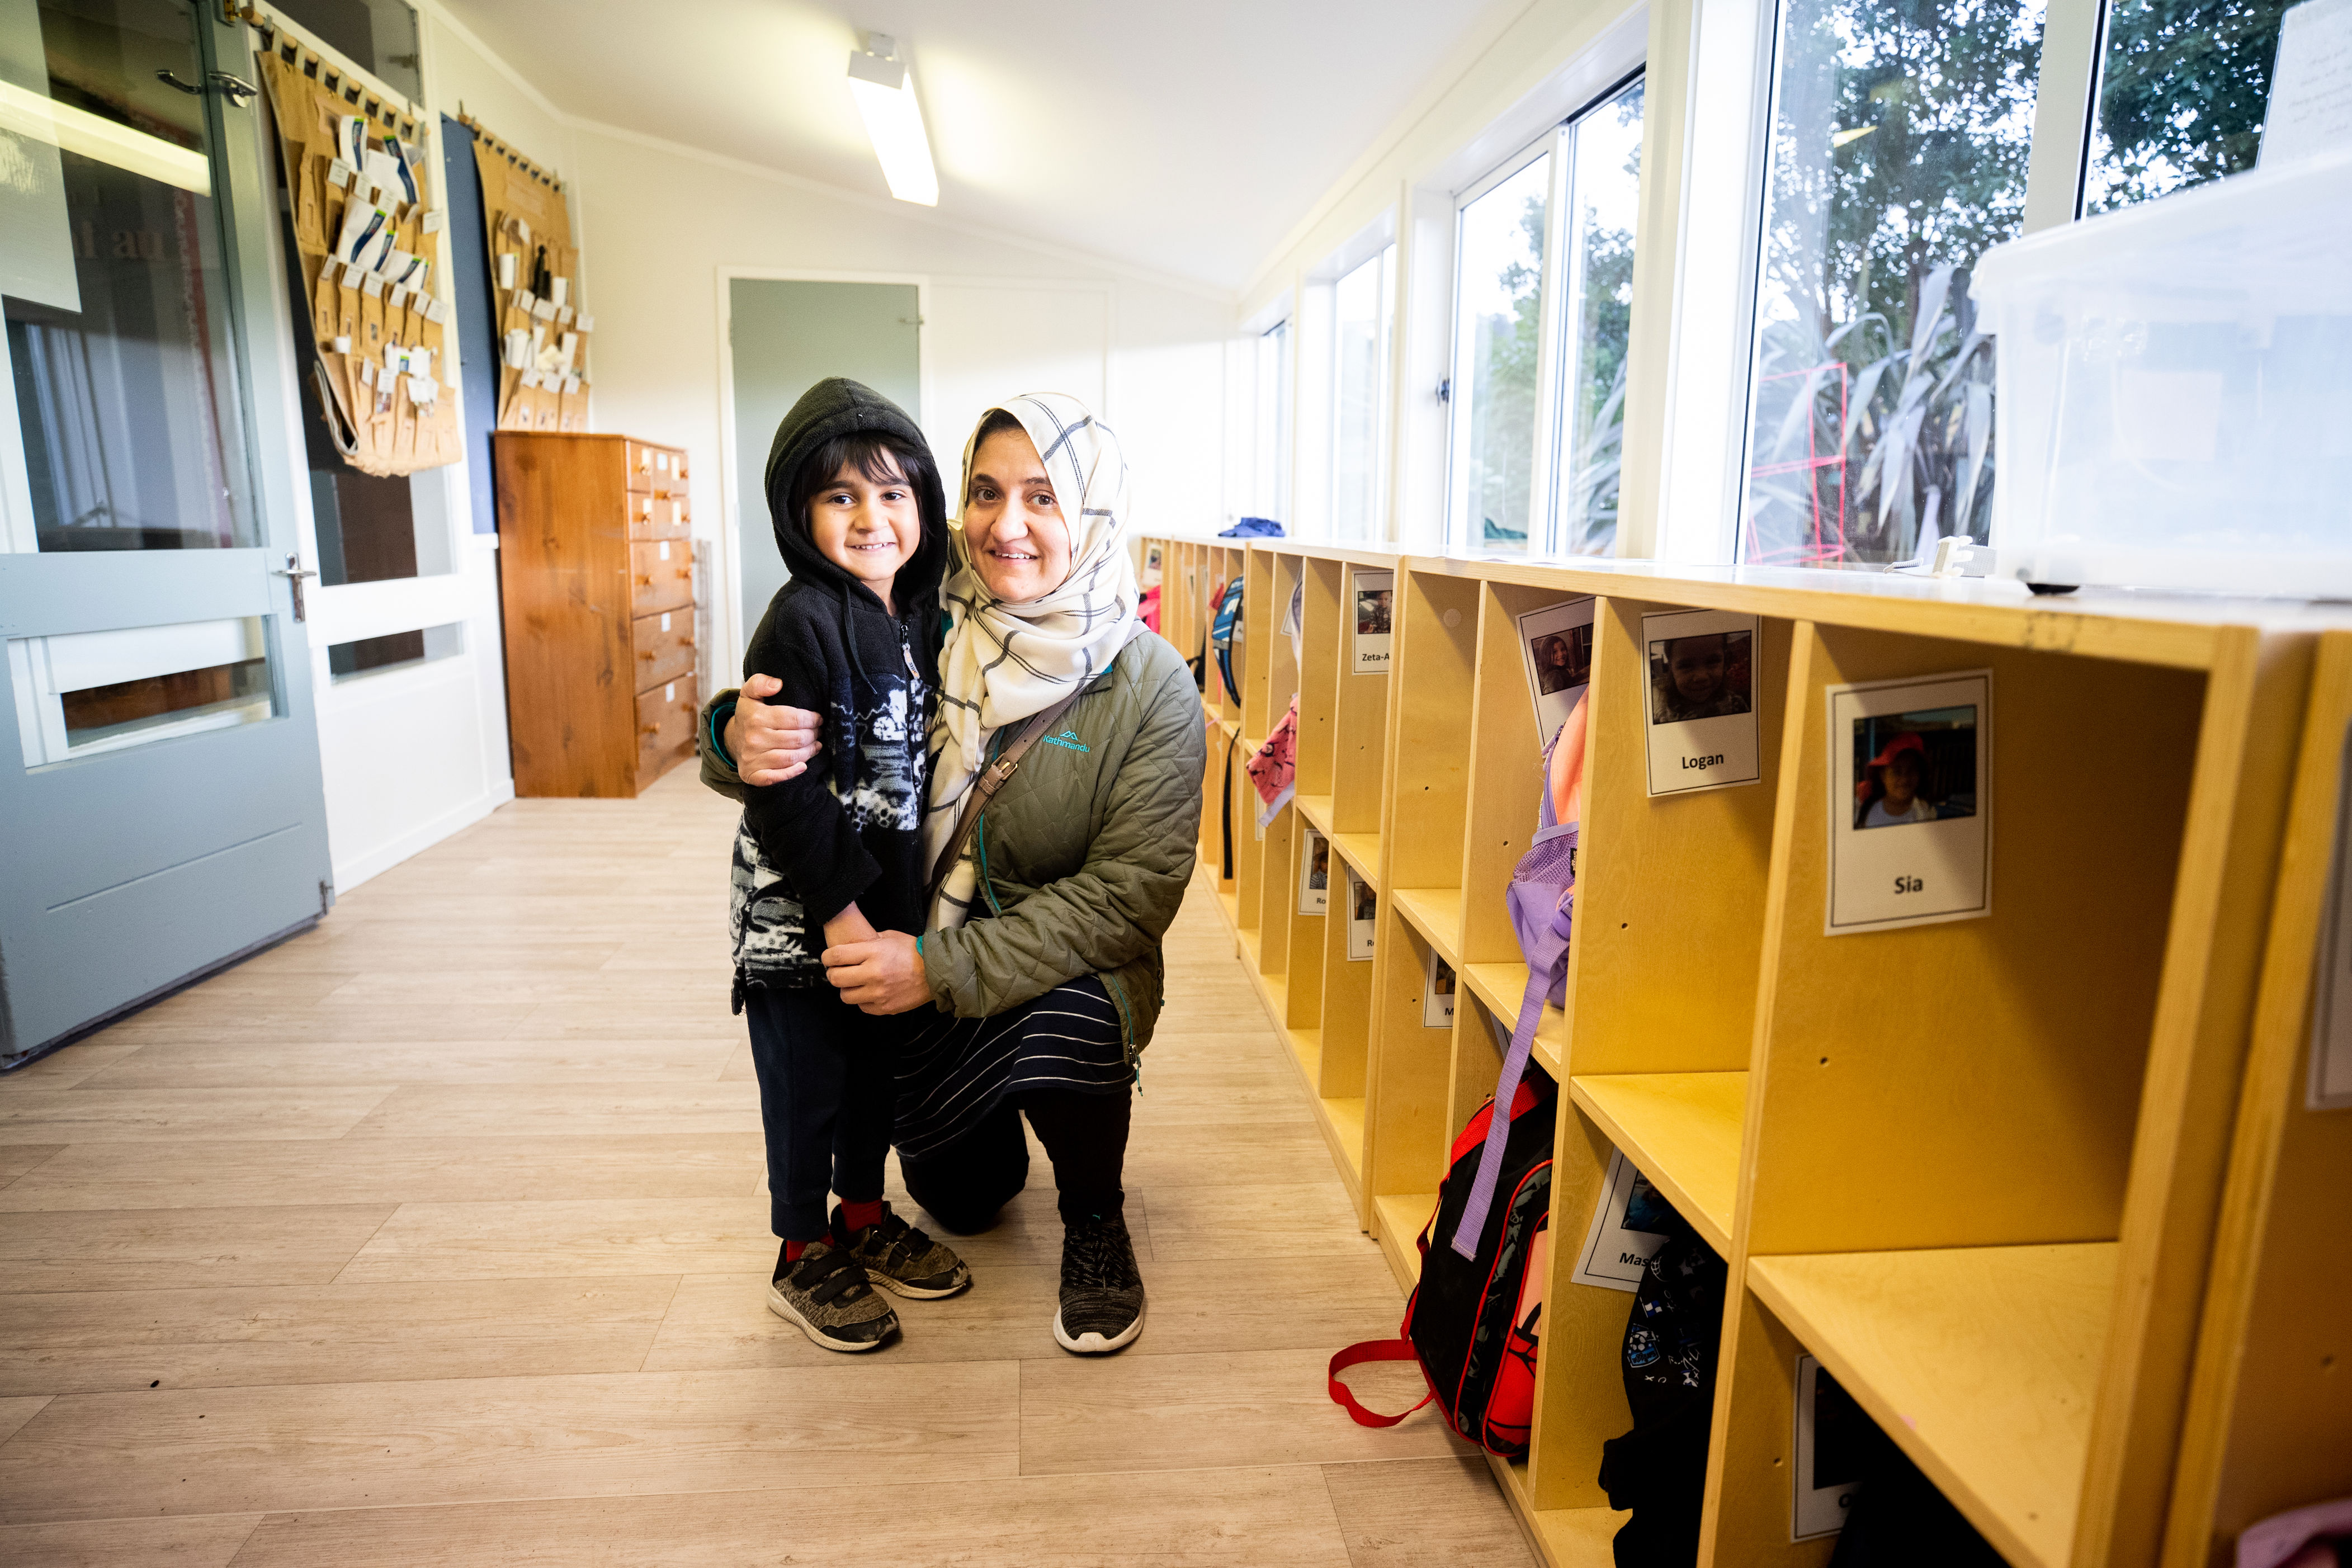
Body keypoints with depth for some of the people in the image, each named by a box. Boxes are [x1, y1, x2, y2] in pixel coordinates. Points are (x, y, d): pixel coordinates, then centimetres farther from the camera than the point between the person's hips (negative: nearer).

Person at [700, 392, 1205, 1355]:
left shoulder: (1150, 686, -18)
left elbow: (1133, 890, -22)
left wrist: (947, 968, -29)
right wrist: (738, 740, -30)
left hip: (1070, 970, -2)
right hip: (917, 967, 3)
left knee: (1066, 1018, -36)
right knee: (956, 1201, 12)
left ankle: (1096, 1224, -3)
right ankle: (993, 1135, 50)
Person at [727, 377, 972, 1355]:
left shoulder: (917, 618, 6)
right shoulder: (802, 623, -18)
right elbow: (781, 785, -21)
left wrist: (911, 906, 11)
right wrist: (838, 908, -19)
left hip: (890, 906, 7)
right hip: (801, 916, -7)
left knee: (881, 1065, 20)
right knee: (806, 1084, 8)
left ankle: (865, 1218, 40)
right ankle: (803, 1261, 27)